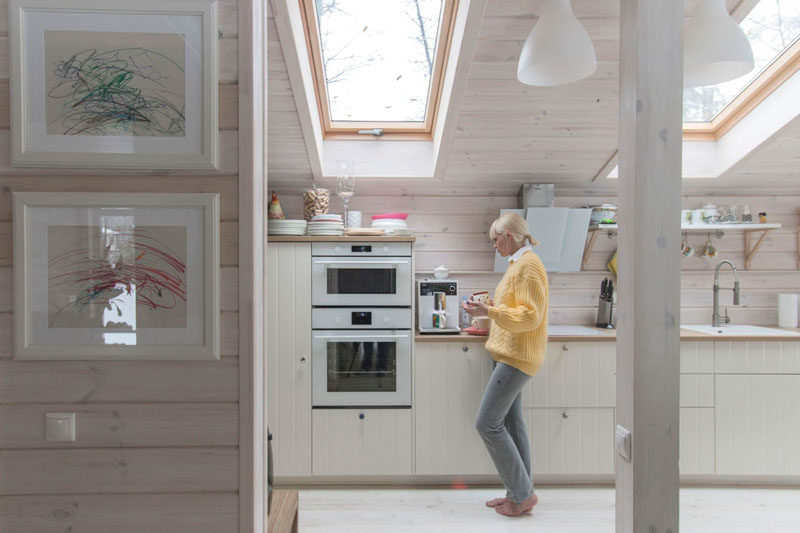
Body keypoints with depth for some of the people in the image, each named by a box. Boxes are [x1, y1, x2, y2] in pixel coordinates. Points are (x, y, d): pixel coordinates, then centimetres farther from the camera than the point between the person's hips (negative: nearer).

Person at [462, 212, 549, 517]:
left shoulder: (529, 265, -15)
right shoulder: (518, 264, 15)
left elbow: (530, 316, -21)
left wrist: (488, 312, -26)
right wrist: (490, 307, 19)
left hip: (516, 357, -10)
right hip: (510, 354, 10)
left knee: (487, 423, -8)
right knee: (510, 423, 13)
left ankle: (522, 494, 5)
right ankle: (521, 493, 23)